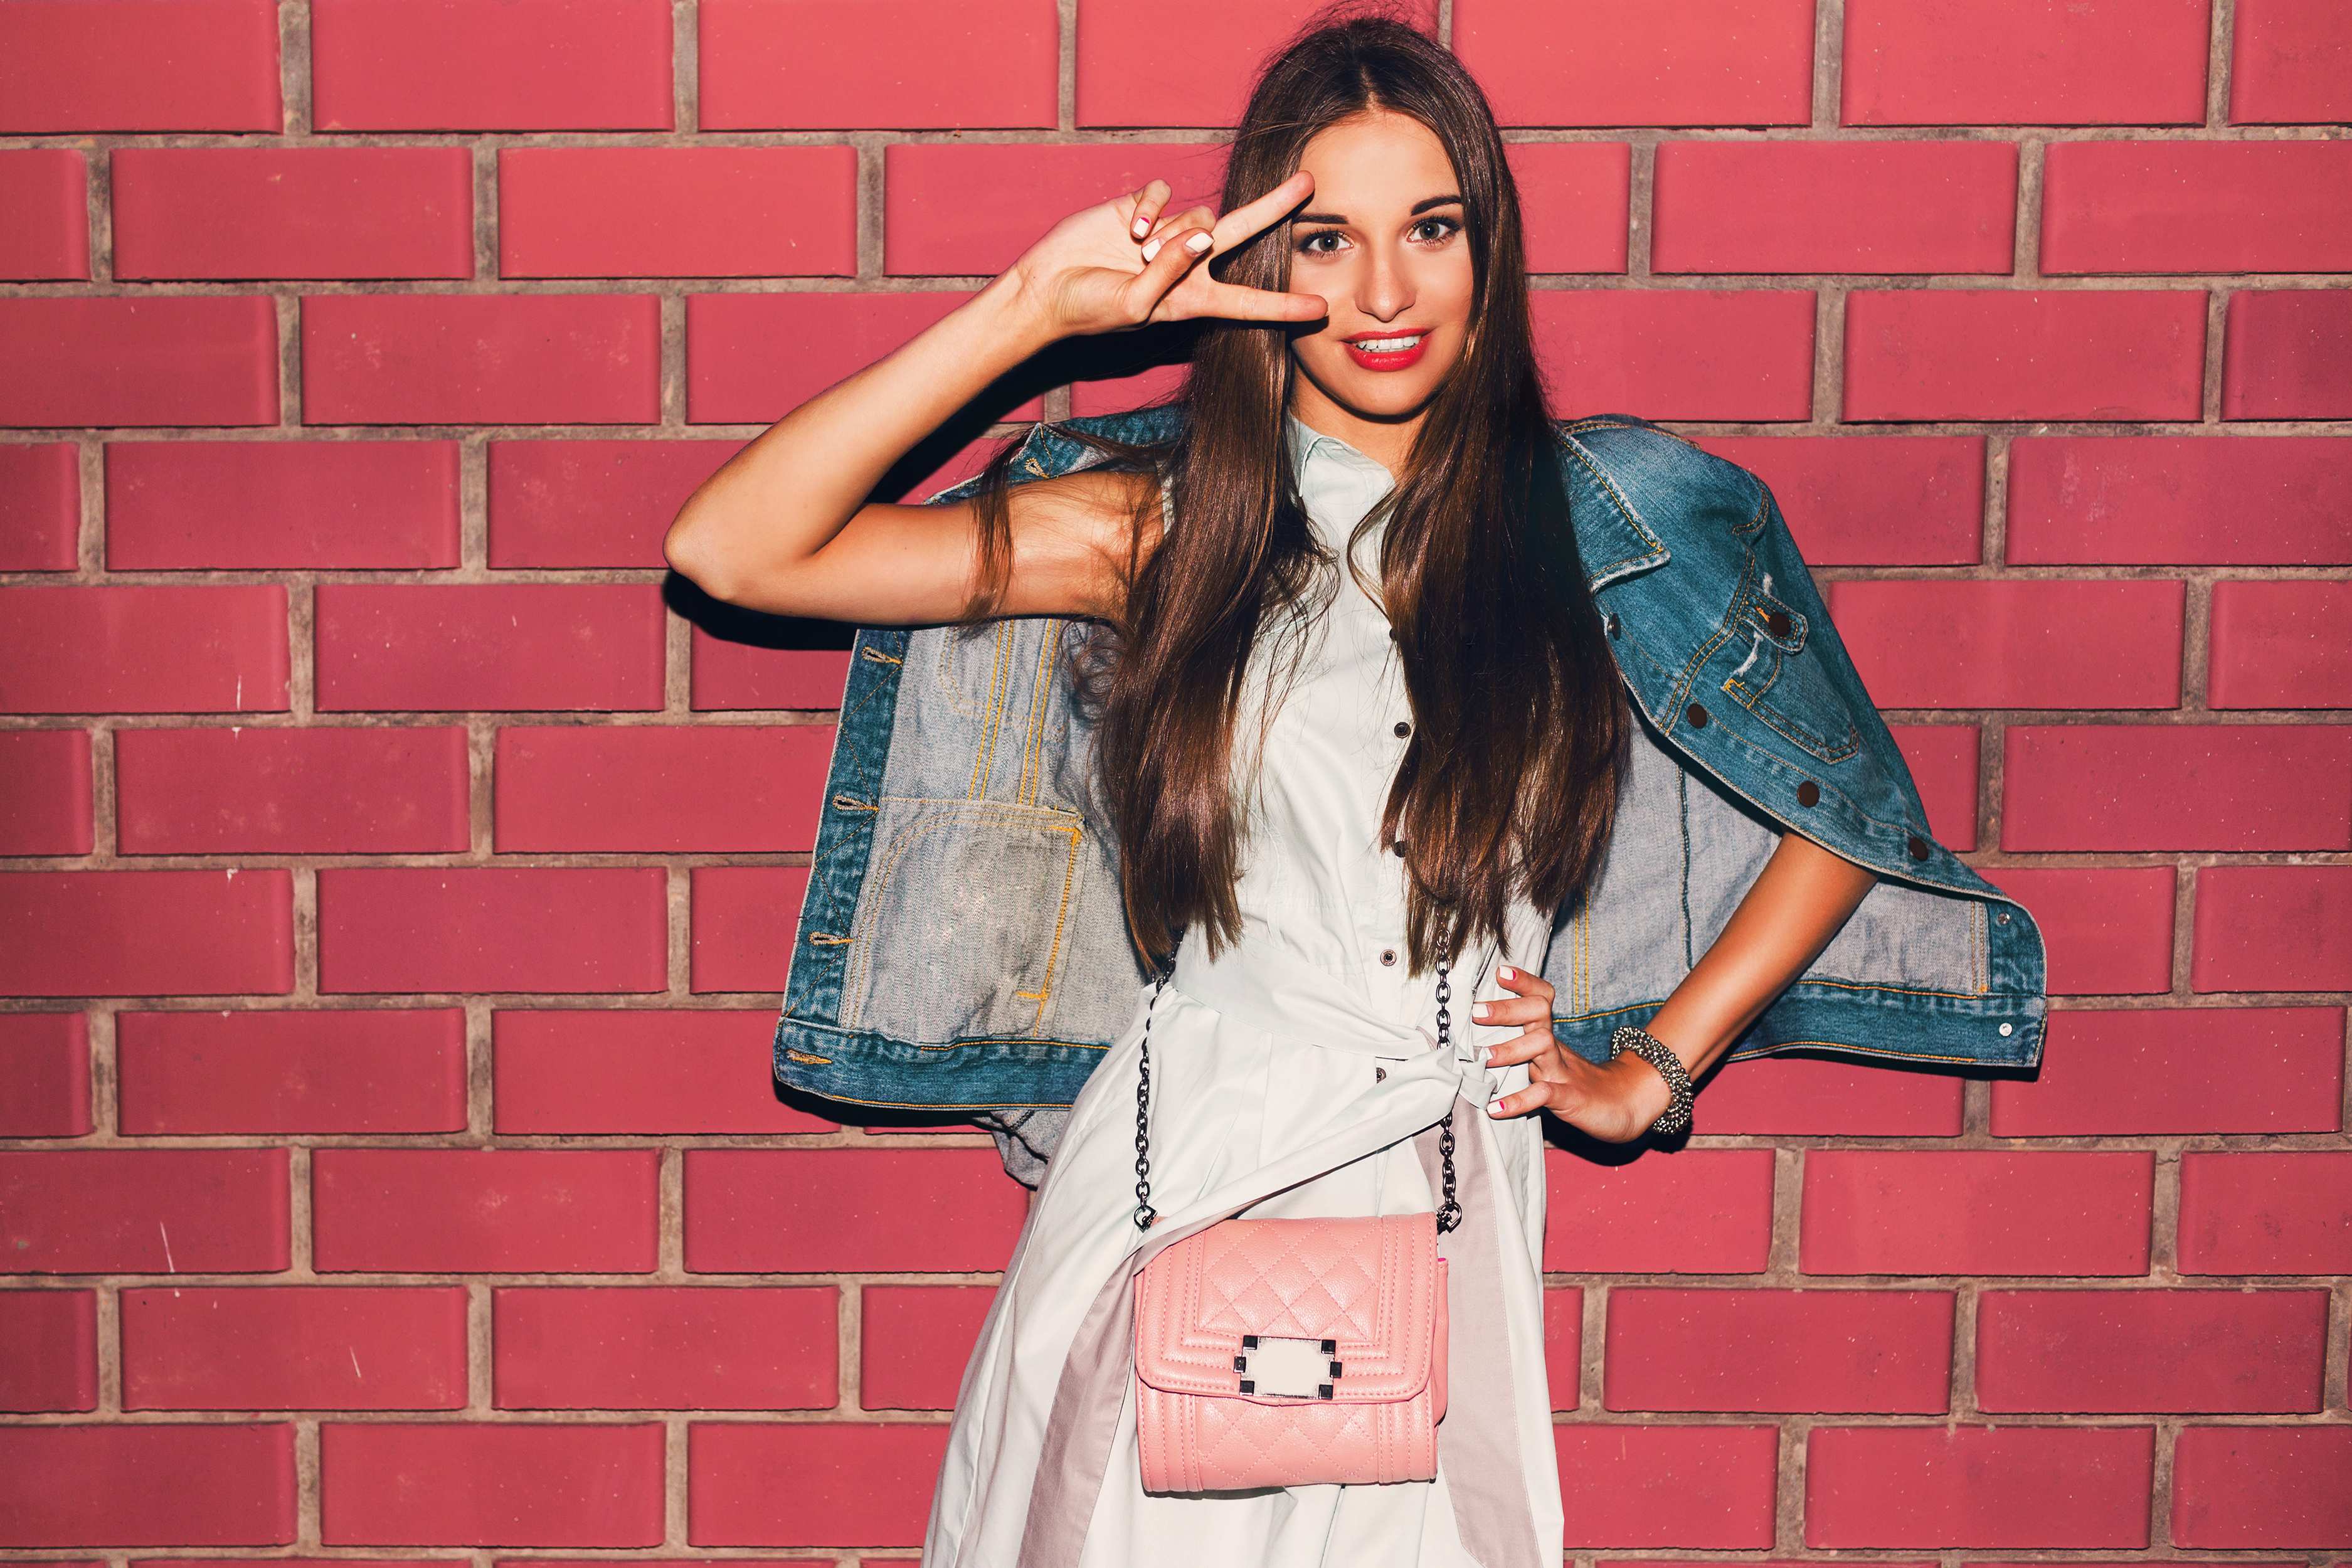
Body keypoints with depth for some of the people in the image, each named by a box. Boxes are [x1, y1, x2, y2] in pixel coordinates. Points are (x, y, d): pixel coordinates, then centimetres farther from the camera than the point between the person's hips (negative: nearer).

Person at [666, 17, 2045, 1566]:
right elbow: (735, 549, -9)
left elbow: (1845, 818, 12)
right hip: (1177, 1191, 0)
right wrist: (1033, 312, -13)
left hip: (1448, 1208, 1)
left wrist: (1647, 1073, 7)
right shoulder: (1169, 524, -1)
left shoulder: (1600, 523, 1)